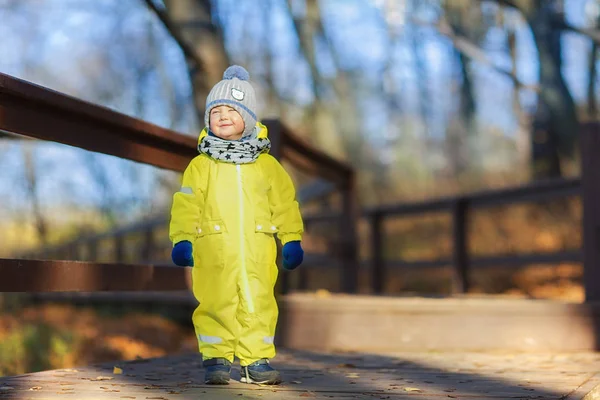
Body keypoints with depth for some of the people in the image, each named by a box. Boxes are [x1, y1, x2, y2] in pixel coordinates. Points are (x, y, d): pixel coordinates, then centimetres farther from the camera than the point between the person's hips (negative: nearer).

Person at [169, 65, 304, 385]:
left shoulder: (267, 164, 12)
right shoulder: (200, 165, 8)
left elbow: (284, 203, 13)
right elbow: (186, 204, 3)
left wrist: (292, 239, 8)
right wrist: (182, 239, -7)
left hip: (257, 248, 2)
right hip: (213, 248, -1)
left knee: (258, 303, 2)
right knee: (216, 305, -4)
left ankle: (256, 359, 11)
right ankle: (216, 359, 6)